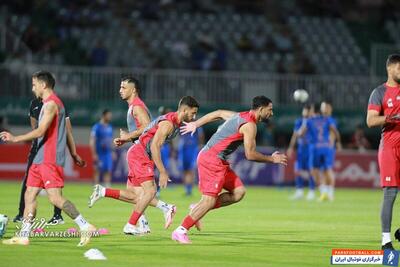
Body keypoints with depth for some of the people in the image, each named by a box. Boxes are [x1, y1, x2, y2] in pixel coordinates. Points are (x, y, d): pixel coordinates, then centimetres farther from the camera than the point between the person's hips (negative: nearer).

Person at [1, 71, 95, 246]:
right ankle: (23, 236, 8)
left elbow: (41, 131, -20)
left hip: (50, 159, -10)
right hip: (41, 159, 10)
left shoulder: (51, 104, -13)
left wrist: (15, 139, -16)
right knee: (29, 195, 8)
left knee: (55, 197, -14)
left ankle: (85, 226, -12)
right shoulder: (50, 103, 20)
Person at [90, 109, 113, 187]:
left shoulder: (110, 127, 13)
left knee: (108, 171, 3)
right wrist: (94, 154, -16)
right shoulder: (97, 127, -9)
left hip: (108, 153, 6)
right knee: (98, 171, -4)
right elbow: (92, 142, -11)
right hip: (99, 154, -6)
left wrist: (112, 151, 17)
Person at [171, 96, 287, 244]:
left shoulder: (240, 116, 16)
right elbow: (250, 155, -16)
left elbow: (218, 113, 29)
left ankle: (197, 210, 7)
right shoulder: (249, 125, -13)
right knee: (209, 200, -13)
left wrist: (195, 124, 36)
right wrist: (272, 159, -4)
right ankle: (181, 230, -10)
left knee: (239, 192, 4)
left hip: (219, 161, 10)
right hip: (212, 159, -10)